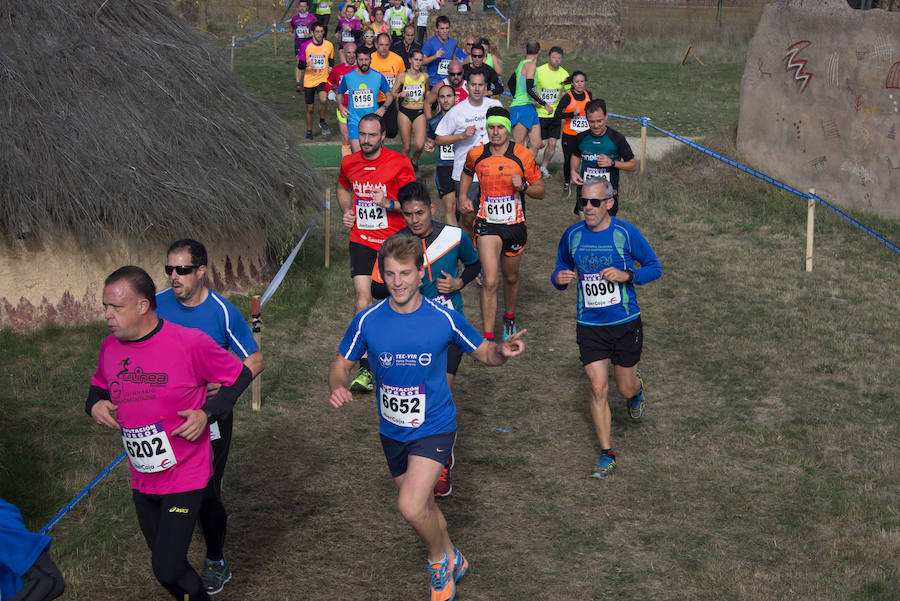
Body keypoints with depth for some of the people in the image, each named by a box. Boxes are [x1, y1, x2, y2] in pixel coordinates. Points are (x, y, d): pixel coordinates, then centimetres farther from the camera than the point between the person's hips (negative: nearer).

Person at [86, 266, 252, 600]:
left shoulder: (189, 343, -16)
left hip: (185, 476, -6)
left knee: (168, 570, -10)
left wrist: (207, 413, -15)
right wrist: (94, 404, -1)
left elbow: (239, 375, -3)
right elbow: (99, 386, 21)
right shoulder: (110, 347, 1)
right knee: (165, 563, 15)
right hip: (142, 481, 6)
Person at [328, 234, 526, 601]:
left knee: (411, 506, -22)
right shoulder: (368, 321, -10)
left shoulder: (443, 318, -14)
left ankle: (439, 559, 8)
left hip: (434, 427, -4)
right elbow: (340, 367, 2)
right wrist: (338, 387, -22)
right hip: (392, 431, 4)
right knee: (422, 507, 19)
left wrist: (503, 352, -25)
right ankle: (452, 561, 47)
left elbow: (484, 353, -1)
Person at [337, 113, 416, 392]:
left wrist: (389, 204, -22)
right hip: (361, 240, 2)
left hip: (393, 241, -2)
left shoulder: (399, 163, -9)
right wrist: (346, 210, 7)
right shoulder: (349, 163, 3)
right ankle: (366, 368, -10)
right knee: (363, 298, -11)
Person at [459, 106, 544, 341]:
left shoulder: (523, 155, -8)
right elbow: (467, 172, 22)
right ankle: (488, 337, -11)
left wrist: (523, 186, -21)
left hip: (515, 225, 1)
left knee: (511, 277, 19)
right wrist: (463, 196, 8)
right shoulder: (475, 155, -3)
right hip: (487, 224, -1)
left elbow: (540, 191, -2)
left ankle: (510, 318, 46)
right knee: (490, 282, -14)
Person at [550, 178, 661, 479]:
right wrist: (559, 278, -11)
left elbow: (655, 267, 0)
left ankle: (637, 387, 49)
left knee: (626, 388, 9)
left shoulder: (626, 233, -8)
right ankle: (607, 454, 4)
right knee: (598, 388, -8)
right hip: (589, 326, 1)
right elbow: (560, 270, 14)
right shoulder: (572, 235, 0)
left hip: (626, 323, -1)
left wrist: (626, 275, -18)